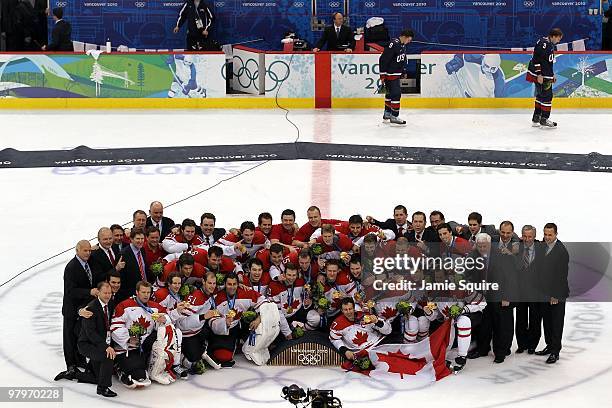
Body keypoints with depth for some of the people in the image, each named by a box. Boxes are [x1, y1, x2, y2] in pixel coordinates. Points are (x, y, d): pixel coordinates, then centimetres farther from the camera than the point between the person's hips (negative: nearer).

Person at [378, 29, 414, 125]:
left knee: (390, 93, 18)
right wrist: (382, 75, -21)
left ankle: (387, 113, 30)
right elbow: (383, 59, -23)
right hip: (390, 73, -10)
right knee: (396, 93, -11)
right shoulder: (393, 44, -22)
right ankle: (394, 116, -8)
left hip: (397, 73, 10)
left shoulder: (402, 45, 7)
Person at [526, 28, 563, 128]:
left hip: (546, 75, 11)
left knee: (541, 95, 16)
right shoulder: (543, 43, -17)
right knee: (547, 96, -8)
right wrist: (539, 74, -24)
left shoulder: (550, 44, 16)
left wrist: (552, 74, 26)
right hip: (541, 75, -11)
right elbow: (537, 59, -23)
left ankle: (536, 118, 24)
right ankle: (544, 120, -3)